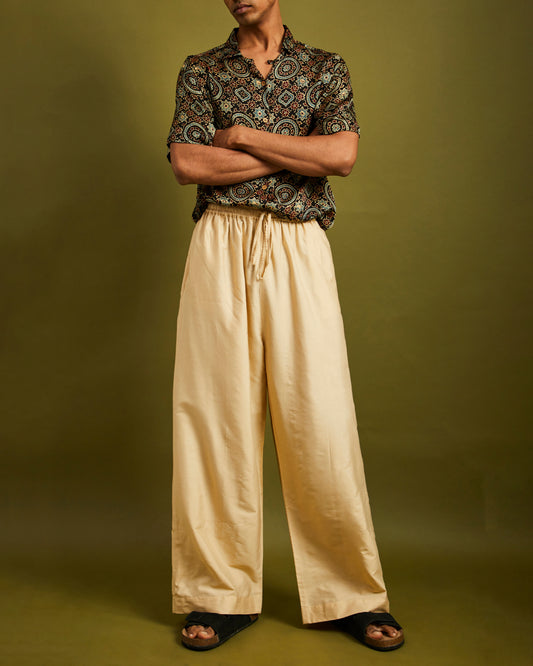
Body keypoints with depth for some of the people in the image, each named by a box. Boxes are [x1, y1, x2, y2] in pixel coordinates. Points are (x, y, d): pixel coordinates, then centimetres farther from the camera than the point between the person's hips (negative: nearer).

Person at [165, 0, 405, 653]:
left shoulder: (325, 67, 15)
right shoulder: (200, 70, 16)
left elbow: (342, 155, -3)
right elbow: (186, 163, -1)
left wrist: (242, 136, -2)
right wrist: (295, 153, -2)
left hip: (298, 250, 0)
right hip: (220, 248, 1)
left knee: (318, 416, -4)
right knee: (216, 412, -2)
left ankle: (351, 592, 9)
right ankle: (221, 592, 10)